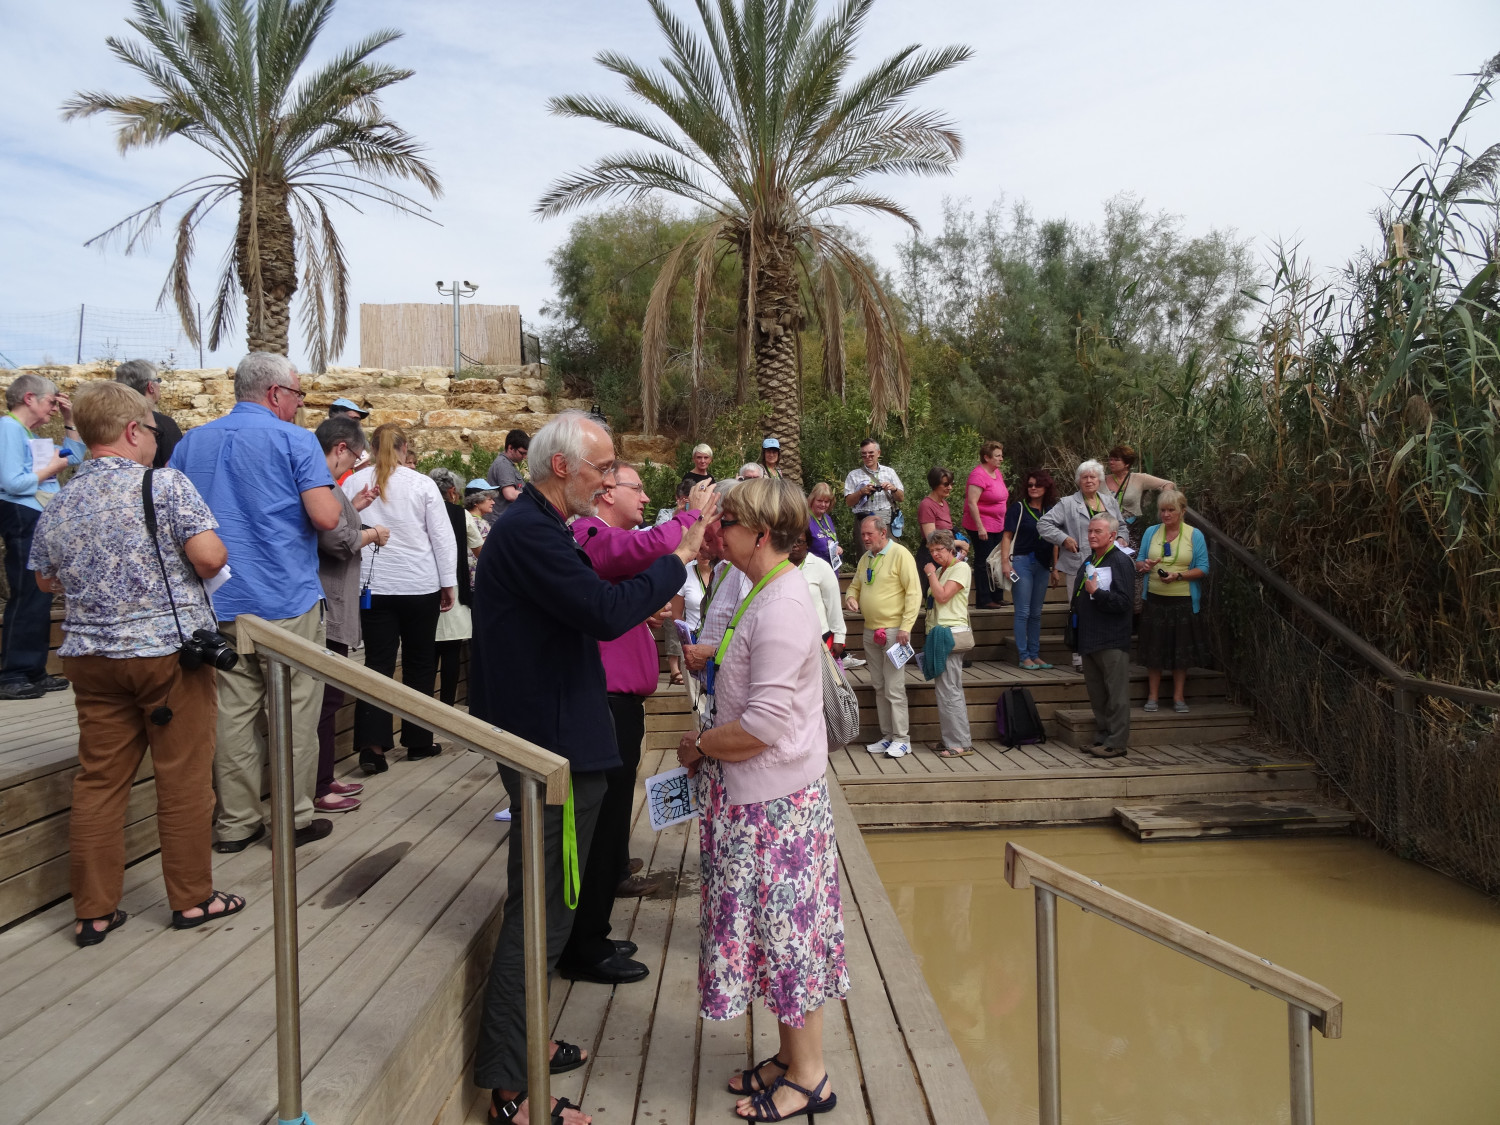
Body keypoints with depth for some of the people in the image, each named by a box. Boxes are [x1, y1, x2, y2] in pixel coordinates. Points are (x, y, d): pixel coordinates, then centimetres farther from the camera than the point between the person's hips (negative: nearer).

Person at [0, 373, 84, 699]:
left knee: (40, 597, 12)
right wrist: (52, 467, -10)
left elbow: (76, 455, 25)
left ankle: (33, 672, 18)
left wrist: (69, 420, 16)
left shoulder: (31, 434, 17)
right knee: (27, 597, -10)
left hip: (41, 521, 10)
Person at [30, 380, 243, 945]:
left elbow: (46, 580, 20)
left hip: (91, 656, 6)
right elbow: (209, 556, -19)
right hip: (170, 648, -5)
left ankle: (93, 911, 18)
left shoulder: (58, 505, 8)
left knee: (98, 781, 11)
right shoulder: (166, 484, -11)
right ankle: (191, 898, 14)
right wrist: (219, 550, 3)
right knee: (184, 777, 5)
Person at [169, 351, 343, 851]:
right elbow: (326, 517, -16)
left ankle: (235, 822, 17)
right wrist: (336, 497, 6)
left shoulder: (191, 442, 11)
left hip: (218, 600, 5)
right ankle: (294, 818, 11)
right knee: (294, 712, 4)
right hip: (287, 599, -5)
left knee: (233, 711, 10)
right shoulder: (295, 440, -7)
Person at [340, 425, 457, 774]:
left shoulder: (354, 483, 0)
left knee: (378, 662, 5)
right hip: (420, 587, -1)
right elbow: (442, 537, -3)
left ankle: (372, 745, -4)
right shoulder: (422, 484, -4)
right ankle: (418, 741, 19)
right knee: (419, 663, 11)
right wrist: (449, 584, 3)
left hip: (374, 587, 1)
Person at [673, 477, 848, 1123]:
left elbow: (762, 726, -25)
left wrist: (698, 745, -12)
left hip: (777, 801, -9)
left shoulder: (782, 606, -22)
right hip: (756, 795, 9)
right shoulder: (765, 595, 9)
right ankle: (791, 1057, 34)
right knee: (776, 925, 18)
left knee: (786, 925, 4)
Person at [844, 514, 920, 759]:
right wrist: (851, 597, 1)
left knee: (894, 687, -6)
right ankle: (887, 736, 18)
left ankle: (901, 739, 2)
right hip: (871, 630, 7)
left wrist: (906, 626, -17)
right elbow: (855, 585, 25)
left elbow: (914, 592, -12)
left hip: (894, 630, -7)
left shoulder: (900, 554, -8)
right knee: (879, 687, 10)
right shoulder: (865, 558, 14)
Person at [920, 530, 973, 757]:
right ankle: (950, 739, 16)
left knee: (948, 691, -9)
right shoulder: (940, 570, 20)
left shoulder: (961, 567, -7)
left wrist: (931, 574, -7)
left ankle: (960, 743, -5)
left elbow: (942, 596, -17)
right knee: (946, 690, 11)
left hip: (950, 635, -9)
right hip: (939, 635, 9)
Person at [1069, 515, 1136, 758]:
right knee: (1096, 692, 13)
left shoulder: (1120, 561, -10)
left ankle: (1116, 742, 3)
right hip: (1089, 638, 9)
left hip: (1112, 641, -9)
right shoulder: (1089, 561, 16)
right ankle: (1101, 737, 22)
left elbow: (1124, 602, -19)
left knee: (1116, 694, -2)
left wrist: (1096, 592, -24)